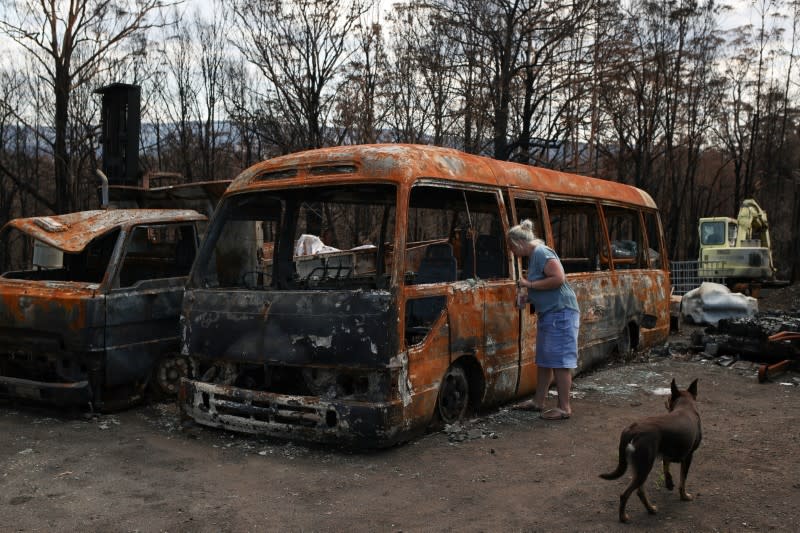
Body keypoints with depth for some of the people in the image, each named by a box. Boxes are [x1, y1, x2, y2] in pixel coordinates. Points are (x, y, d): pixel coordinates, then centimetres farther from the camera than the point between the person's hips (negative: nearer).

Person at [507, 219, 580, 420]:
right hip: (548, 314, 10)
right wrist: (529, 296, 11)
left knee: (559, 361, -7)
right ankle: (538, 401, 23)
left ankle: (564, 408, -2)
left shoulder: (542, 252, -15)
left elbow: (559, 279, -24)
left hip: (560, 313, -10)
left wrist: (530, 284, -18)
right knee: (543, 359, 14)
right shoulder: (534, 255, 14)